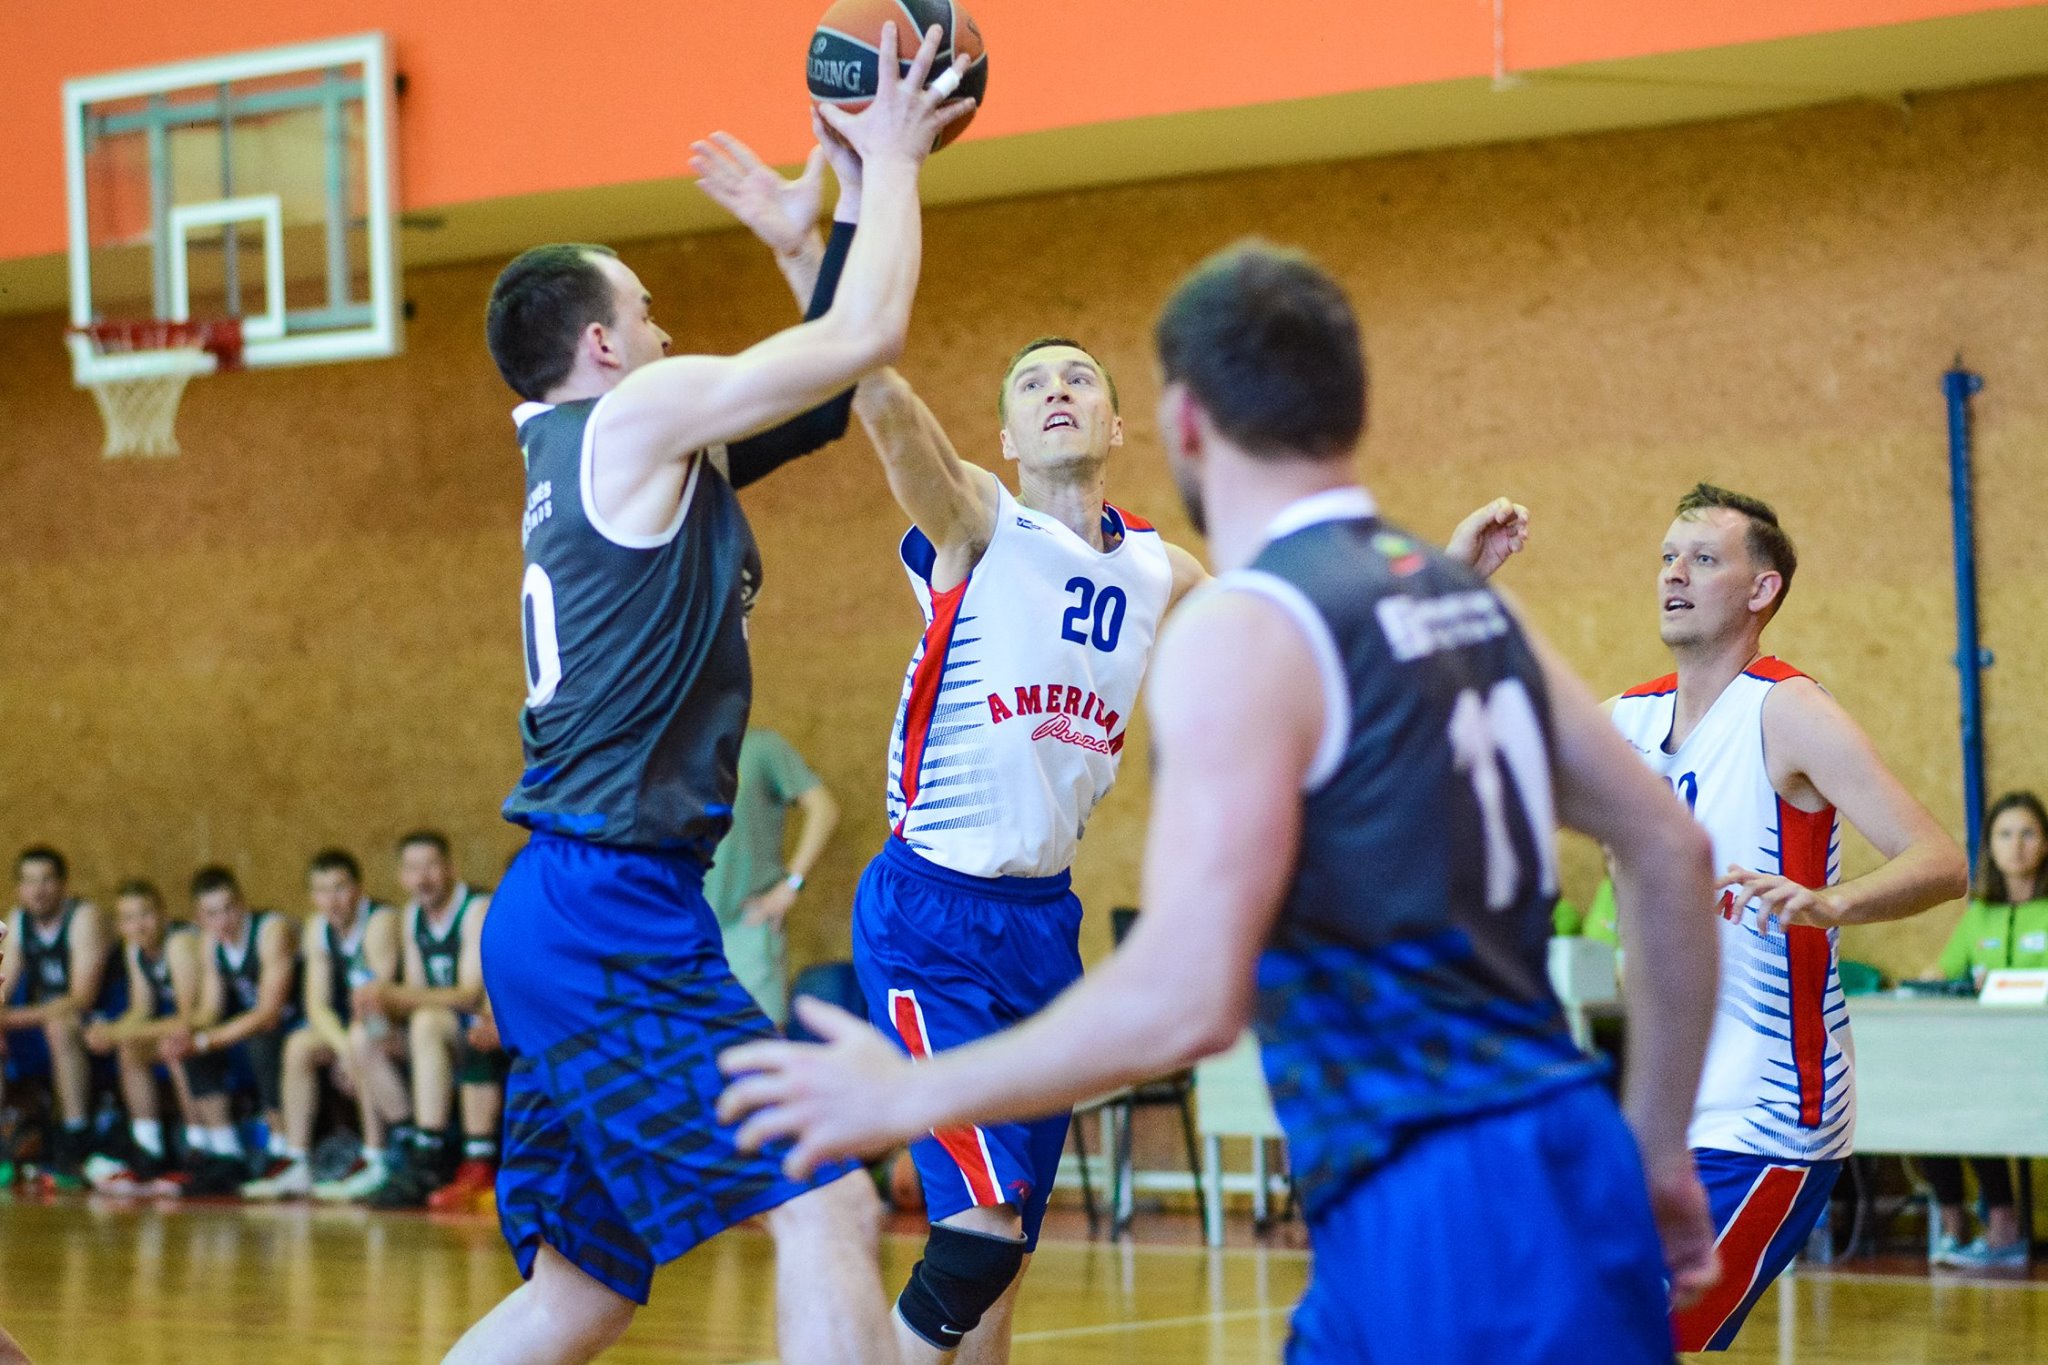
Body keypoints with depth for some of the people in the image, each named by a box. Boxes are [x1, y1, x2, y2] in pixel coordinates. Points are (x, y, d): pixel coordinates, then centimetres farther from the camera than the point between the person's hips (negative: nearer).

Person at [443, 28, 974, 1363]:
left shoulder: (587, 452, 18)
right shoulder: (635, 416, -7)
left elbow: (822, 372, 27)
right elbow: (868, 332, -10)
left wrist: (861, 193, 25)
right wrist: (892, 158, 4)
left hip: (575, 915, 10)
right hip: (612, 912, -10)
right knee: (828, 1203, -14)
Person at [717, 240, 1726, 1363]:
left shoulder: (1246, 631, -12)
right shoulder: (1465, 601, 14)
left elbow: (1187, 997, -21)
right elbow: (1669, 855, 19)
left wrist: (907, 1096, -9)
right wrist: (1655, 1154, 25)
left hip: (1442, 1224, -9)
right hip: (1557, 1175, 9)